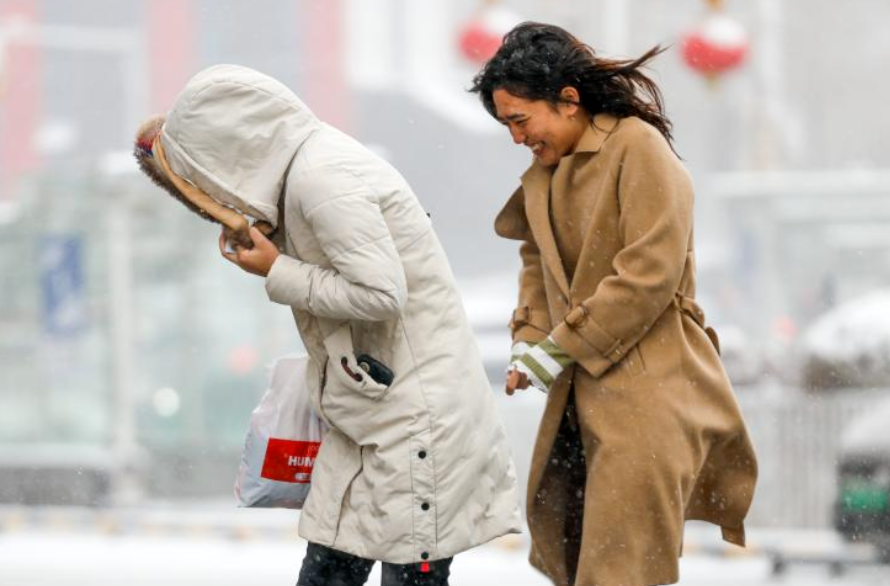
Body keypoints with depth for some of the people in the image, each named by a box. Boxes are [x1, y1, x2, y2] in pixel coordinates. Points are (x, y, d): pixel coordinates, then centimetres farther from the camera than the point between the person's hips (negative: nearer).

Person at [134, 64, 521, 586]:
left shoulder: (320, 177, -19)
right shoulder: (306, 165, 12)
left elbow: (381, 293, -23)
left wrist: (277, 273, -14)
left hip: (417, 406, -10)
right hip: (369, 409, 10)